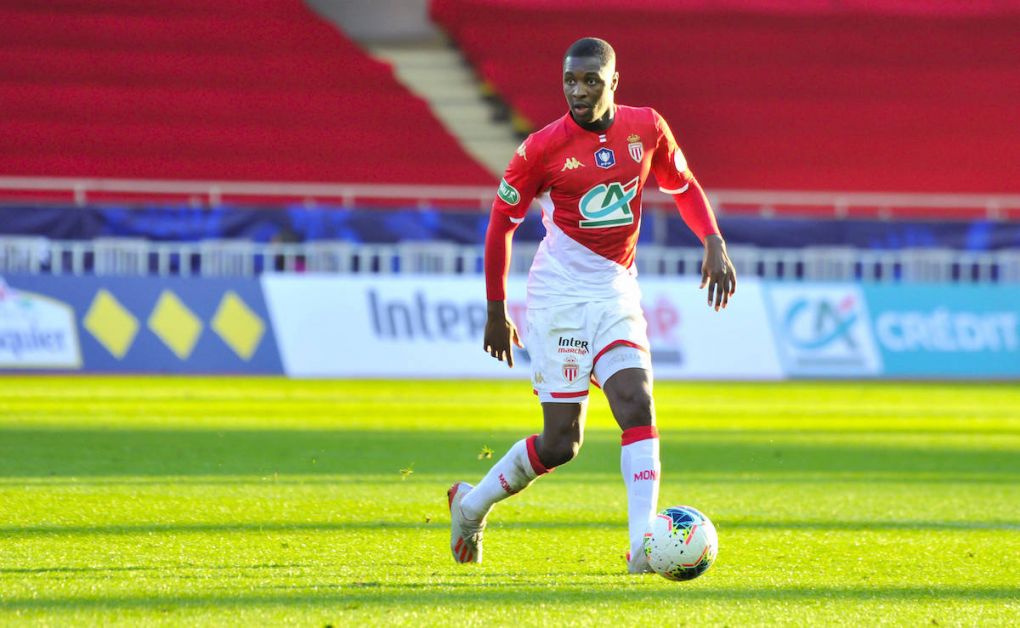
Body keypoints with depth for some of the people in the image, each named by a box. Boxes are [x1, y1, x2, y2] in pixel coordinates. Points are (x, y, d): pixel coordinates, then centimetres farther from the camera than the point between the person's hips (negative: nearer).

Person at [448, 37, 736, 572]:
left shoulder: (646, 128, 1)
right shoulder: (543, 148, -10)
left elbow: (683, 186, 17)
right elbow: (502, 220, 1)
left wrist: (714, 244, 0)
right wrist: (496, 311, 3)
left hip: (618, 293, 4)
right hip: (560, 296, -4)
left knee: (638, 409, -14)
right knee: (560, 442, -3)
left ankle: (643, 547, -20)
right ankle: (472, 503, 20)